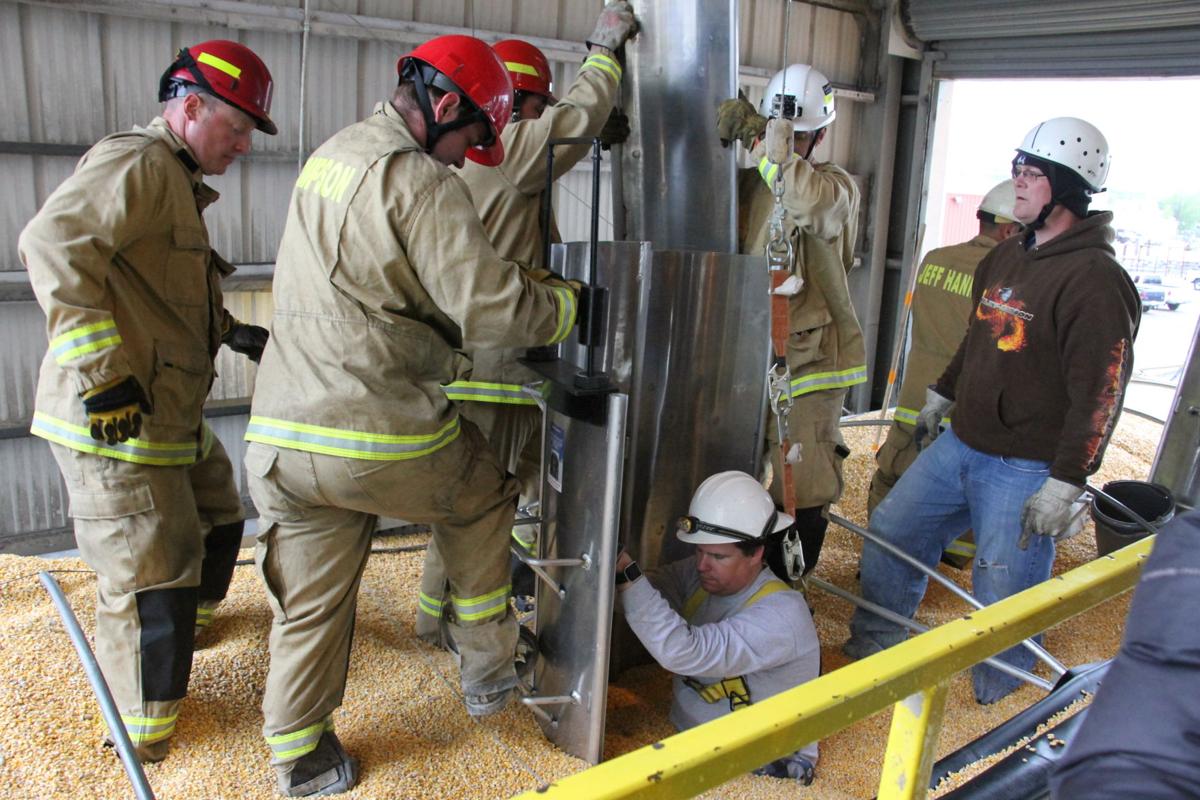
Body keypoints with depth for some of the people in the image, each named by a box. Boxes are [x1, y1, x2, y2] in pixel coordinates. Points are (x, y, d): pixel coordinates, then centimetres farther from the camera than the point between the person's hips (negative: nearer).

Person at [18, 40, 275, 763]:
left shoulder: (181, 183, 20)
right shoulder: (135, 163, -14)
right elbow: (54, 244, -28)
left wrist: (233, 332, 14)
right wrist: (101, 371, -30)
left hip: (171, 414, 10)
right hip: (113, 420, -10)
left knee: (219, 523, 25)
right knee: (150, 583, -3)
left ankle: (181, 618, 52)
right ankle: (144, 745, 15)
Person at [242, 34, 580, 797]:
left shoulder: (328, 157, 16)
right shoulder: (419, 180, -13)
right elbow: (493, 307, -18)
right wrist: (567, 305, 2)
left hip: (281, 435, 7)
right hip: (378, 438, -7)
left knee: (310, 604, 18)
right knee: (482, 496, 21)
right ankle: (489, 670, 32)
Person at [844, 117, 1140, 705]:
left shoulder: (1094, 280, -19)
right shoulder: (1005, 257, 9)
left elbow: (1100, 392, -21)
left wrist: (1065, 483, -21)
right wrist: (941, 397, 25)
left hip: (1026, 468, -8)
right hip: (959, 445, 8)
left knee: (1003, 599, 2)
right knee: (890, 531, 14)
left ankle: (997, 697, 29)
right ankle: (872, 646, 34)